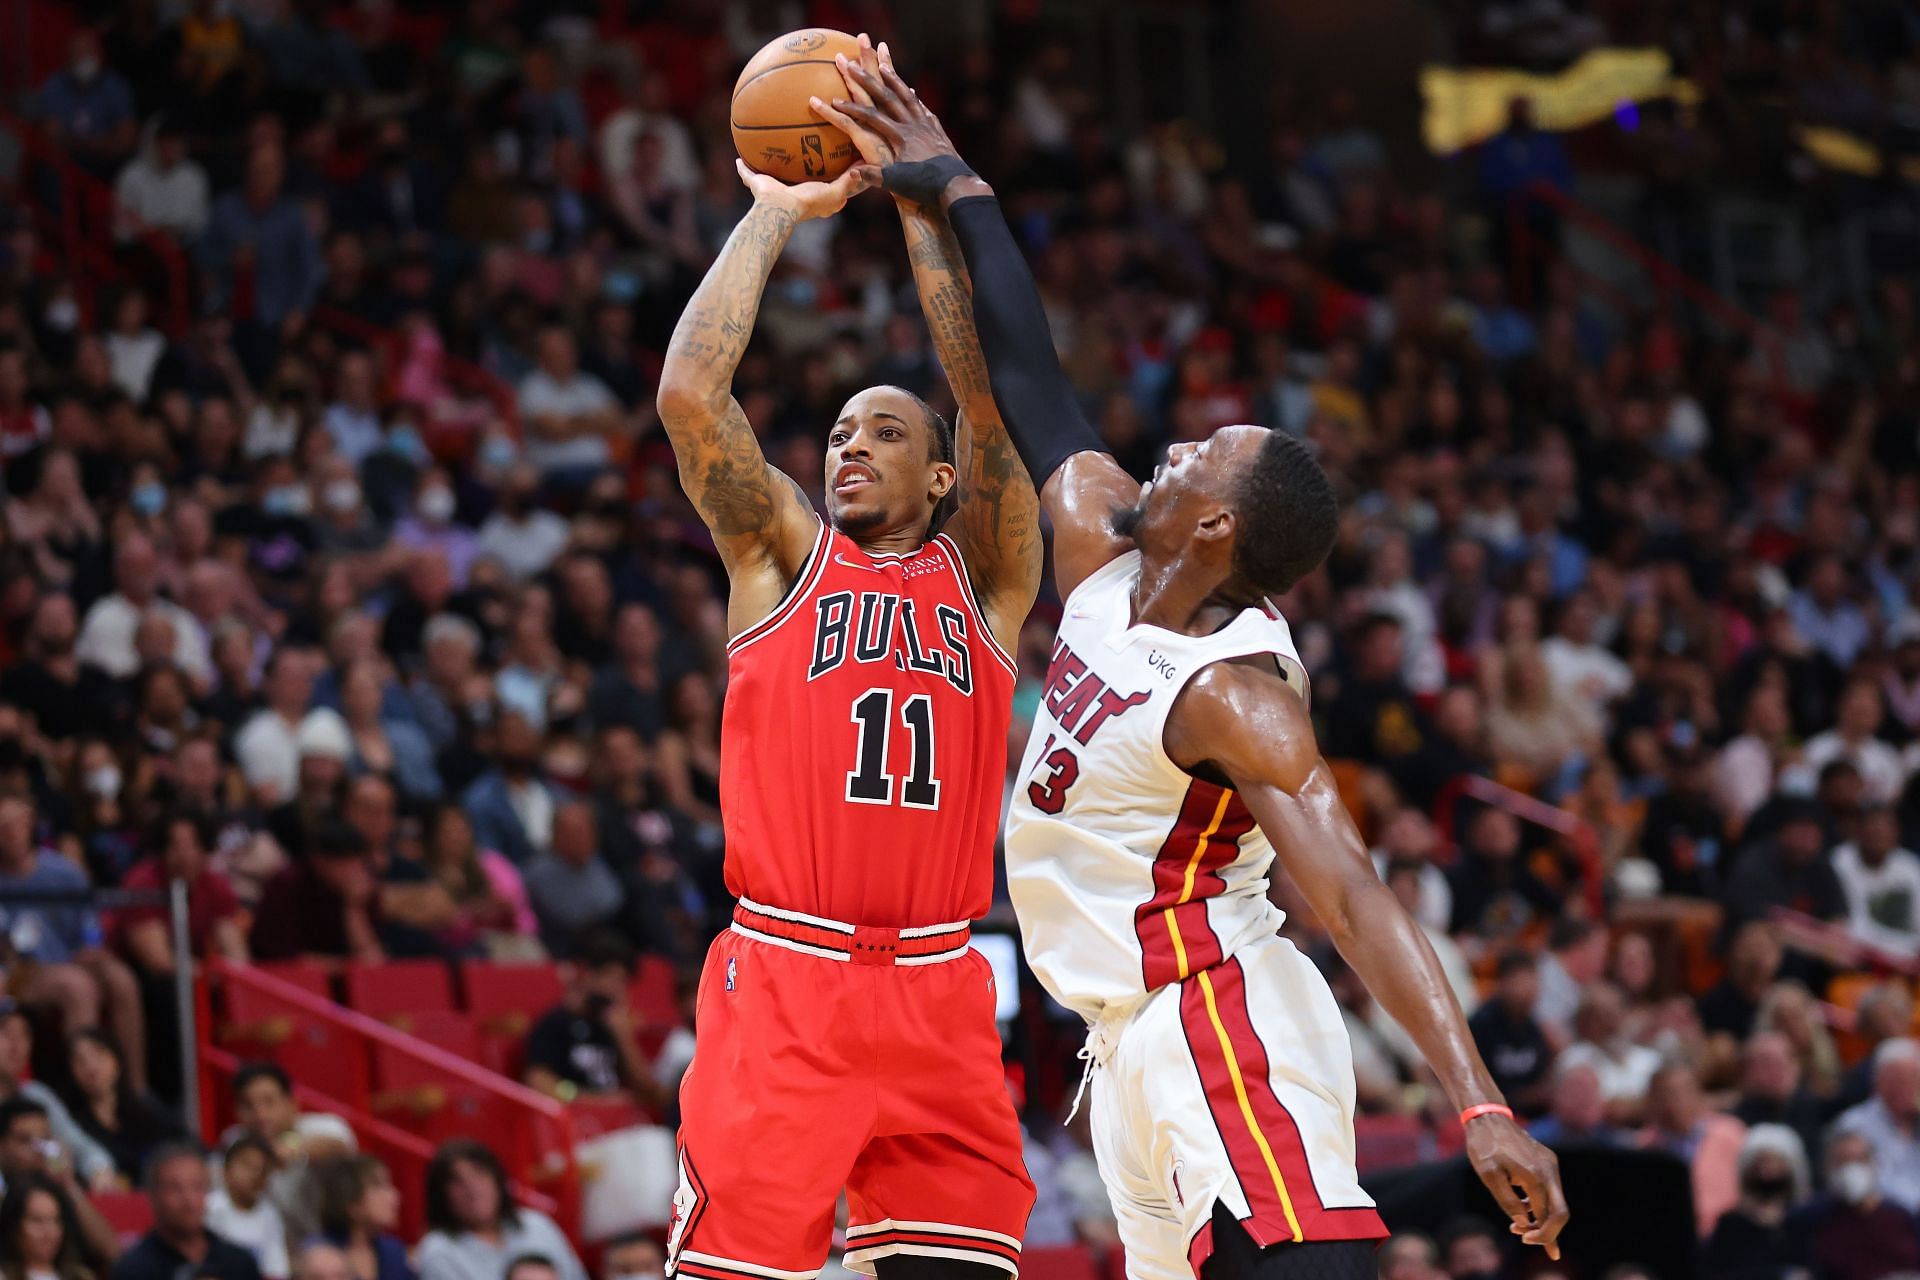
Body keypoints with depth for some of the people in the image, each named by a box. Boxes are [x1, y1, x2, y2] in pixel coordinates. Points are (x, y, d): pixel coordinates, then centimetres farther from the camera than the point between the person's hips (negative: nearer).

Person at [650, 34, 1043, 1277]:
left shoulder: (983, 571, 15)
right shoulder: (783, 552, 13)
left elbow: (991, 388, 4)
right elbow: (690, 395, 0)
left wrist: (920, 196, 6)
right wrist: (776, 215, 9)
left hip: (937, 992, 2)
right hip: (782, 976, -2)